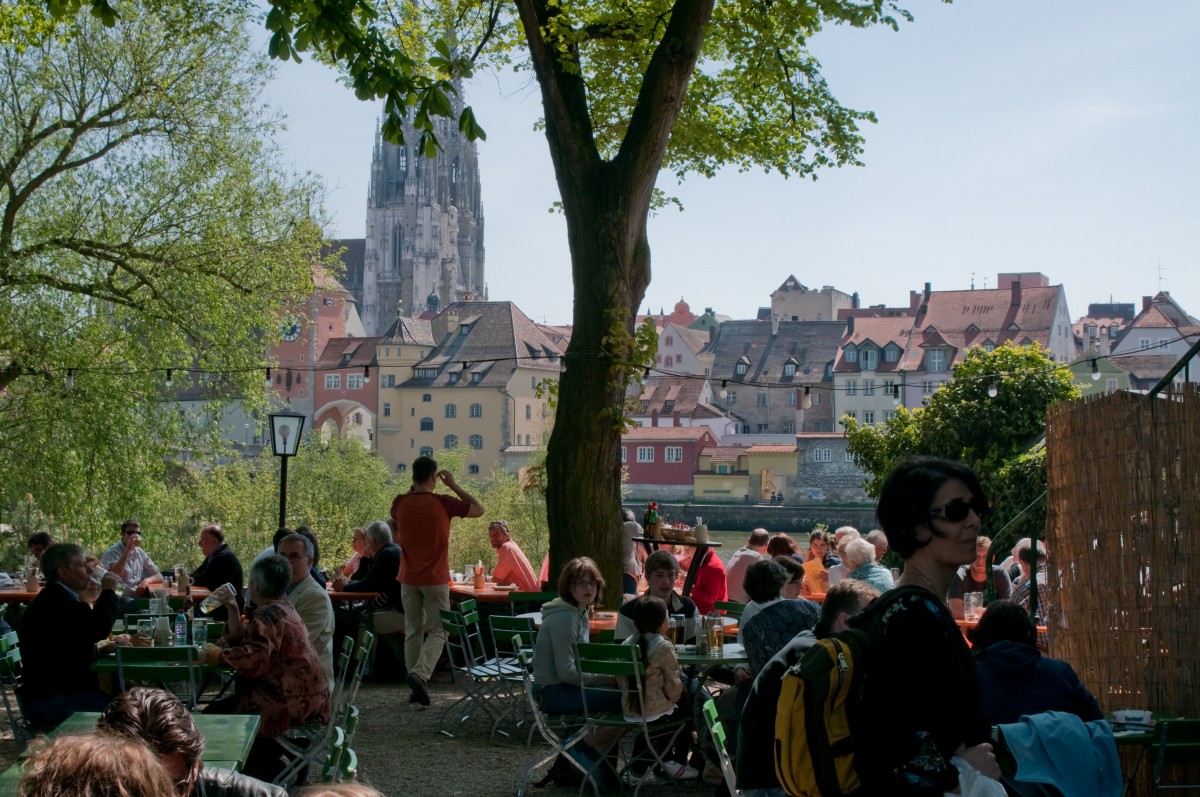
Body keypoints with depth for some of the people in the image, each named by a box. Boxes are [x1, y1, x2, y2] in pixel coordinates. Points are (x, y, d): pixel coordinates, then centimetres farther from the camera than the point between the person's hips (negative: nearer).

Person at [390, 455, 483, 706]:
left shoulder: (400, 503, -2)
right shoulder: (443, 503, -12)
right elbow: (478, 509, 1)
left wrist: (413, 489, 19)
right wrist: (454, 485, 5)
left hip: (409, 579, 4)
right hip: (435, 579, -4)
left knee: (413, 631, 12)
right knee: (437, 632, 1)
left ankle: (417, 686, 13)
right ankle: (419, 674, -21)